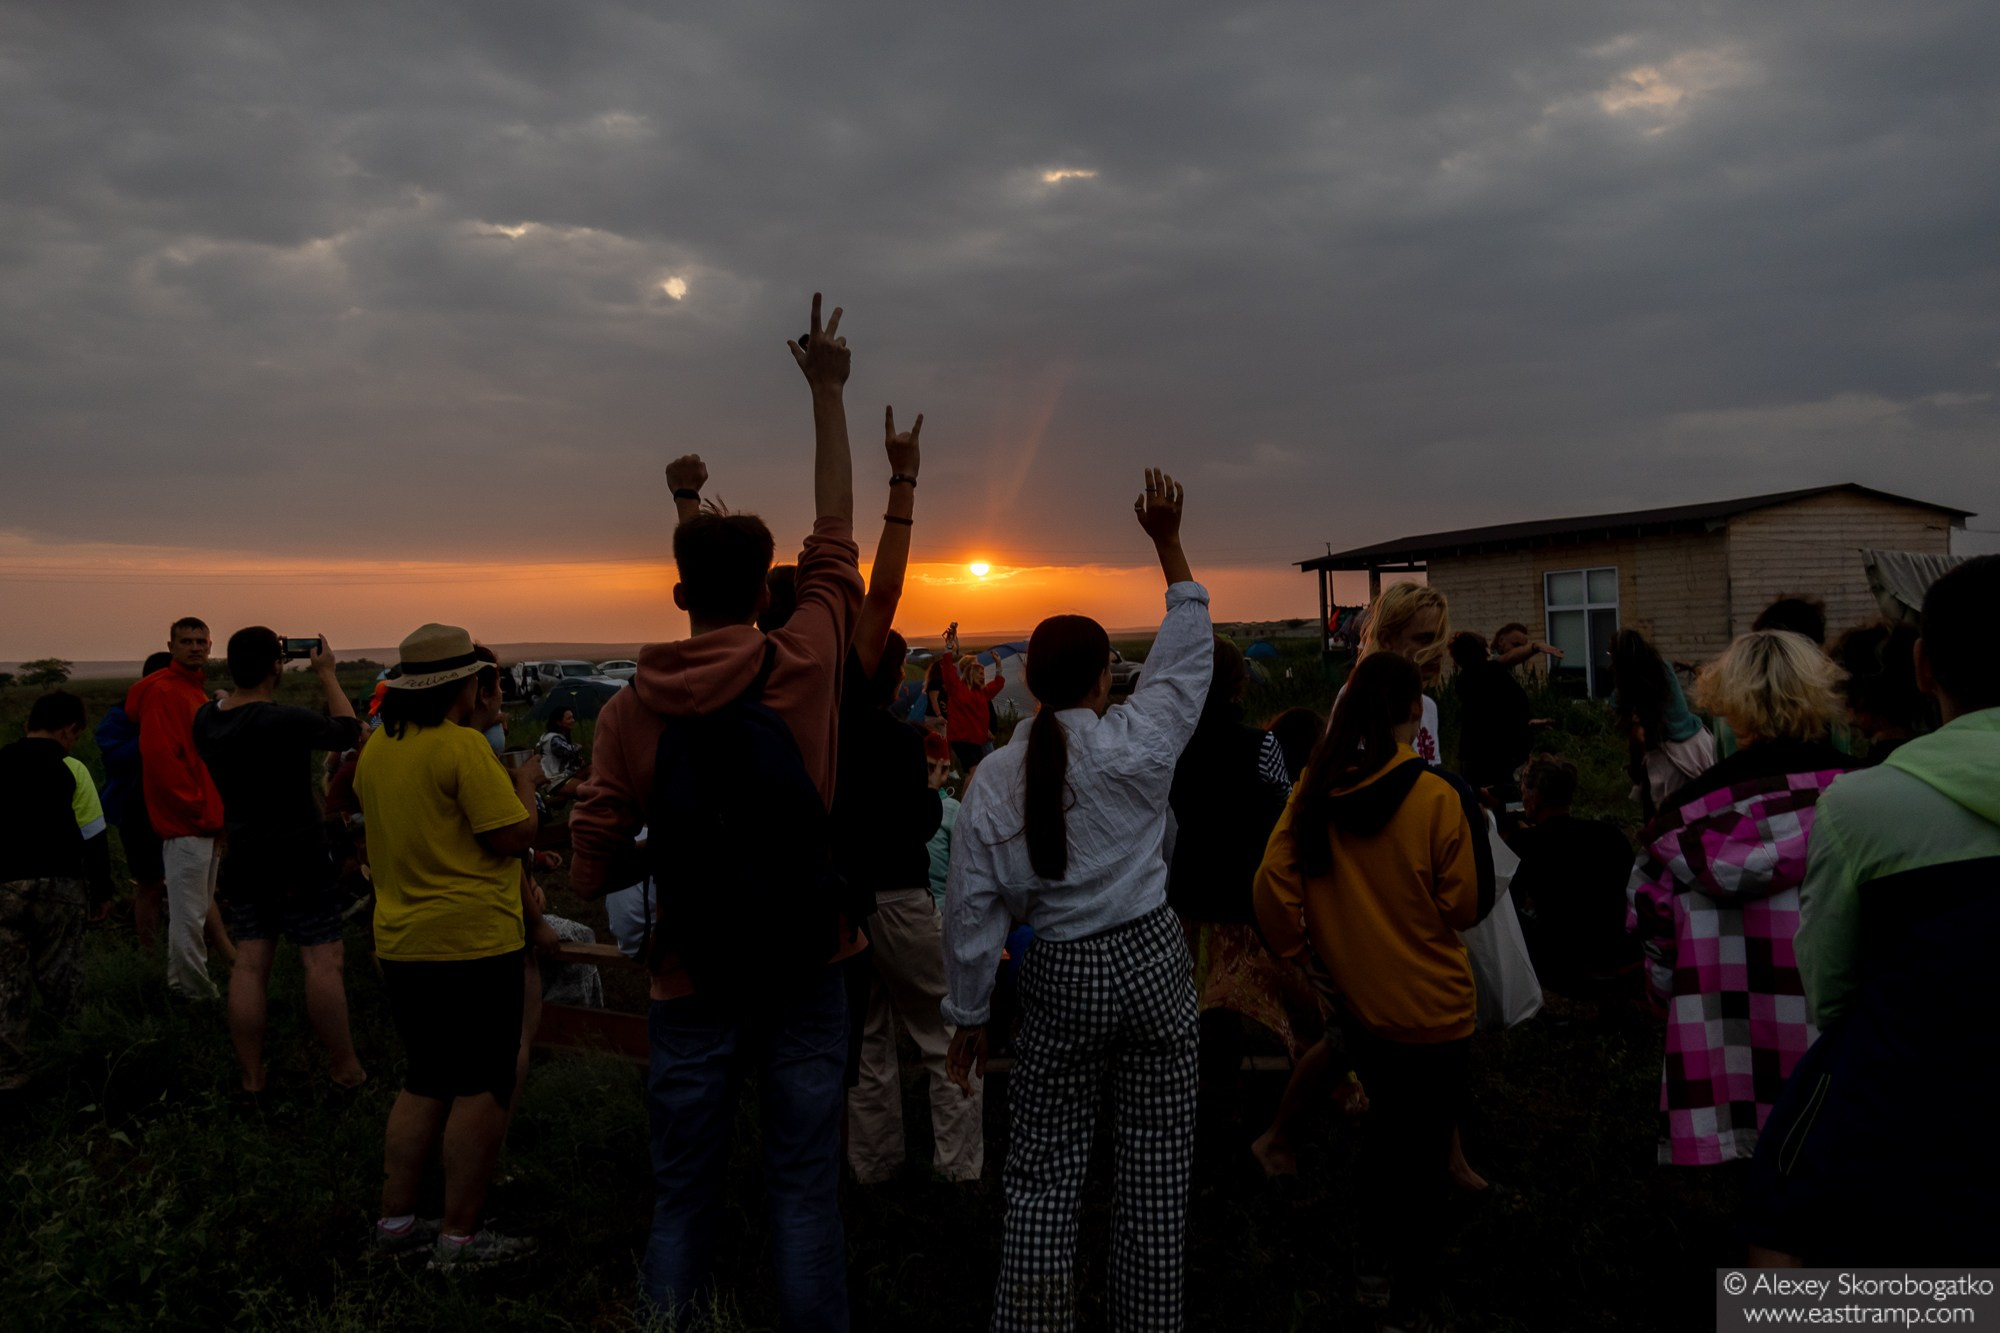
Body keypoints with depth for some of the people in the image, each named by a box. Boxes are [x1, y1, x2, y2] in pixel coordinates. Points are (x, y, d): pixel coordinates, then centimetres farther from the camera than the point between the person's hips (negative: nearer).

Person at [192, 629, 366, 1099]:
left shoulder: (206, 720, -1)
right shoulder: (285, 721, -22)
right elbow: (347, 731, -7)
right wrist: (327, 674, 1)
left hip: (242, 861, 7)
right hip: (299, 861, -7)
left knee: (250, 962, 10)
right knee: (323, 960, 0)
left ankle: (251, 1077, 16)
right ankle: (345, 1070, 6)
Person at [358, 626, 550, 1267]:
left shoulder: (375, 748, 8)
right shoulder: (463, 745, -17)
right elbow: (512, 837, -18)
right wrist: (525, 783, 0)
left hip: (399, 943, 8)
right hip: (473, 940, -8)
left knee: (424, 1082, 19)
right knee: (482, 1089, 2)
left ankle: (396, 1219, 25)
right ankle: (459, 1236, 7)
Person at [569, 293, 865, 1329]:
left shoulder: (631, 711, -5)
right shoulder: (804, 665, -8)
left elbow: (591, 875, -4)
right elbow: (835, 537, 7)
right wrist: (826, 392, 15)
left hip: (691, 981, 1)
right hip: (803, 971, -1)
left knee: (681, 1198, 13)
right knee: (804, 1192, 9)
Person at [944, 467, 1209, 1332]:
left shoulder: (993, 779, -6)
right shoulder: (1136, 743, -11)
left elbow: (972, 908, -3)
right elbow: (1188, 649, 2)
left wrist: (968, 1016, 8)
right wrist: (1167, 542, 8)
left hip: (1060, 976, 1)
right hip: (1150, 959, 0)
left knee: (1043, 1173, 11)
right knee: (1154, 1165, 12)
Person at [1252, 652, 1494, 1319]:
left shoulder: (1316, 788, -10)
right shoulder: (1439, 796, -21)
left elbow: (1273, 881, -8)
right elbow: (1466, 906, -14)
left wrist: (1296, 947, 8)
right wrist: (1474, 827, 0)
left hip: (1354, 992, 5)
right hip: (1430, 1001, -4)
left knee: (1388, 1119, 26)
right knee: (1422, 1131, 16)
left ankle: (1384, 1246, 39)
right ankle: (1390, 1256, 25)